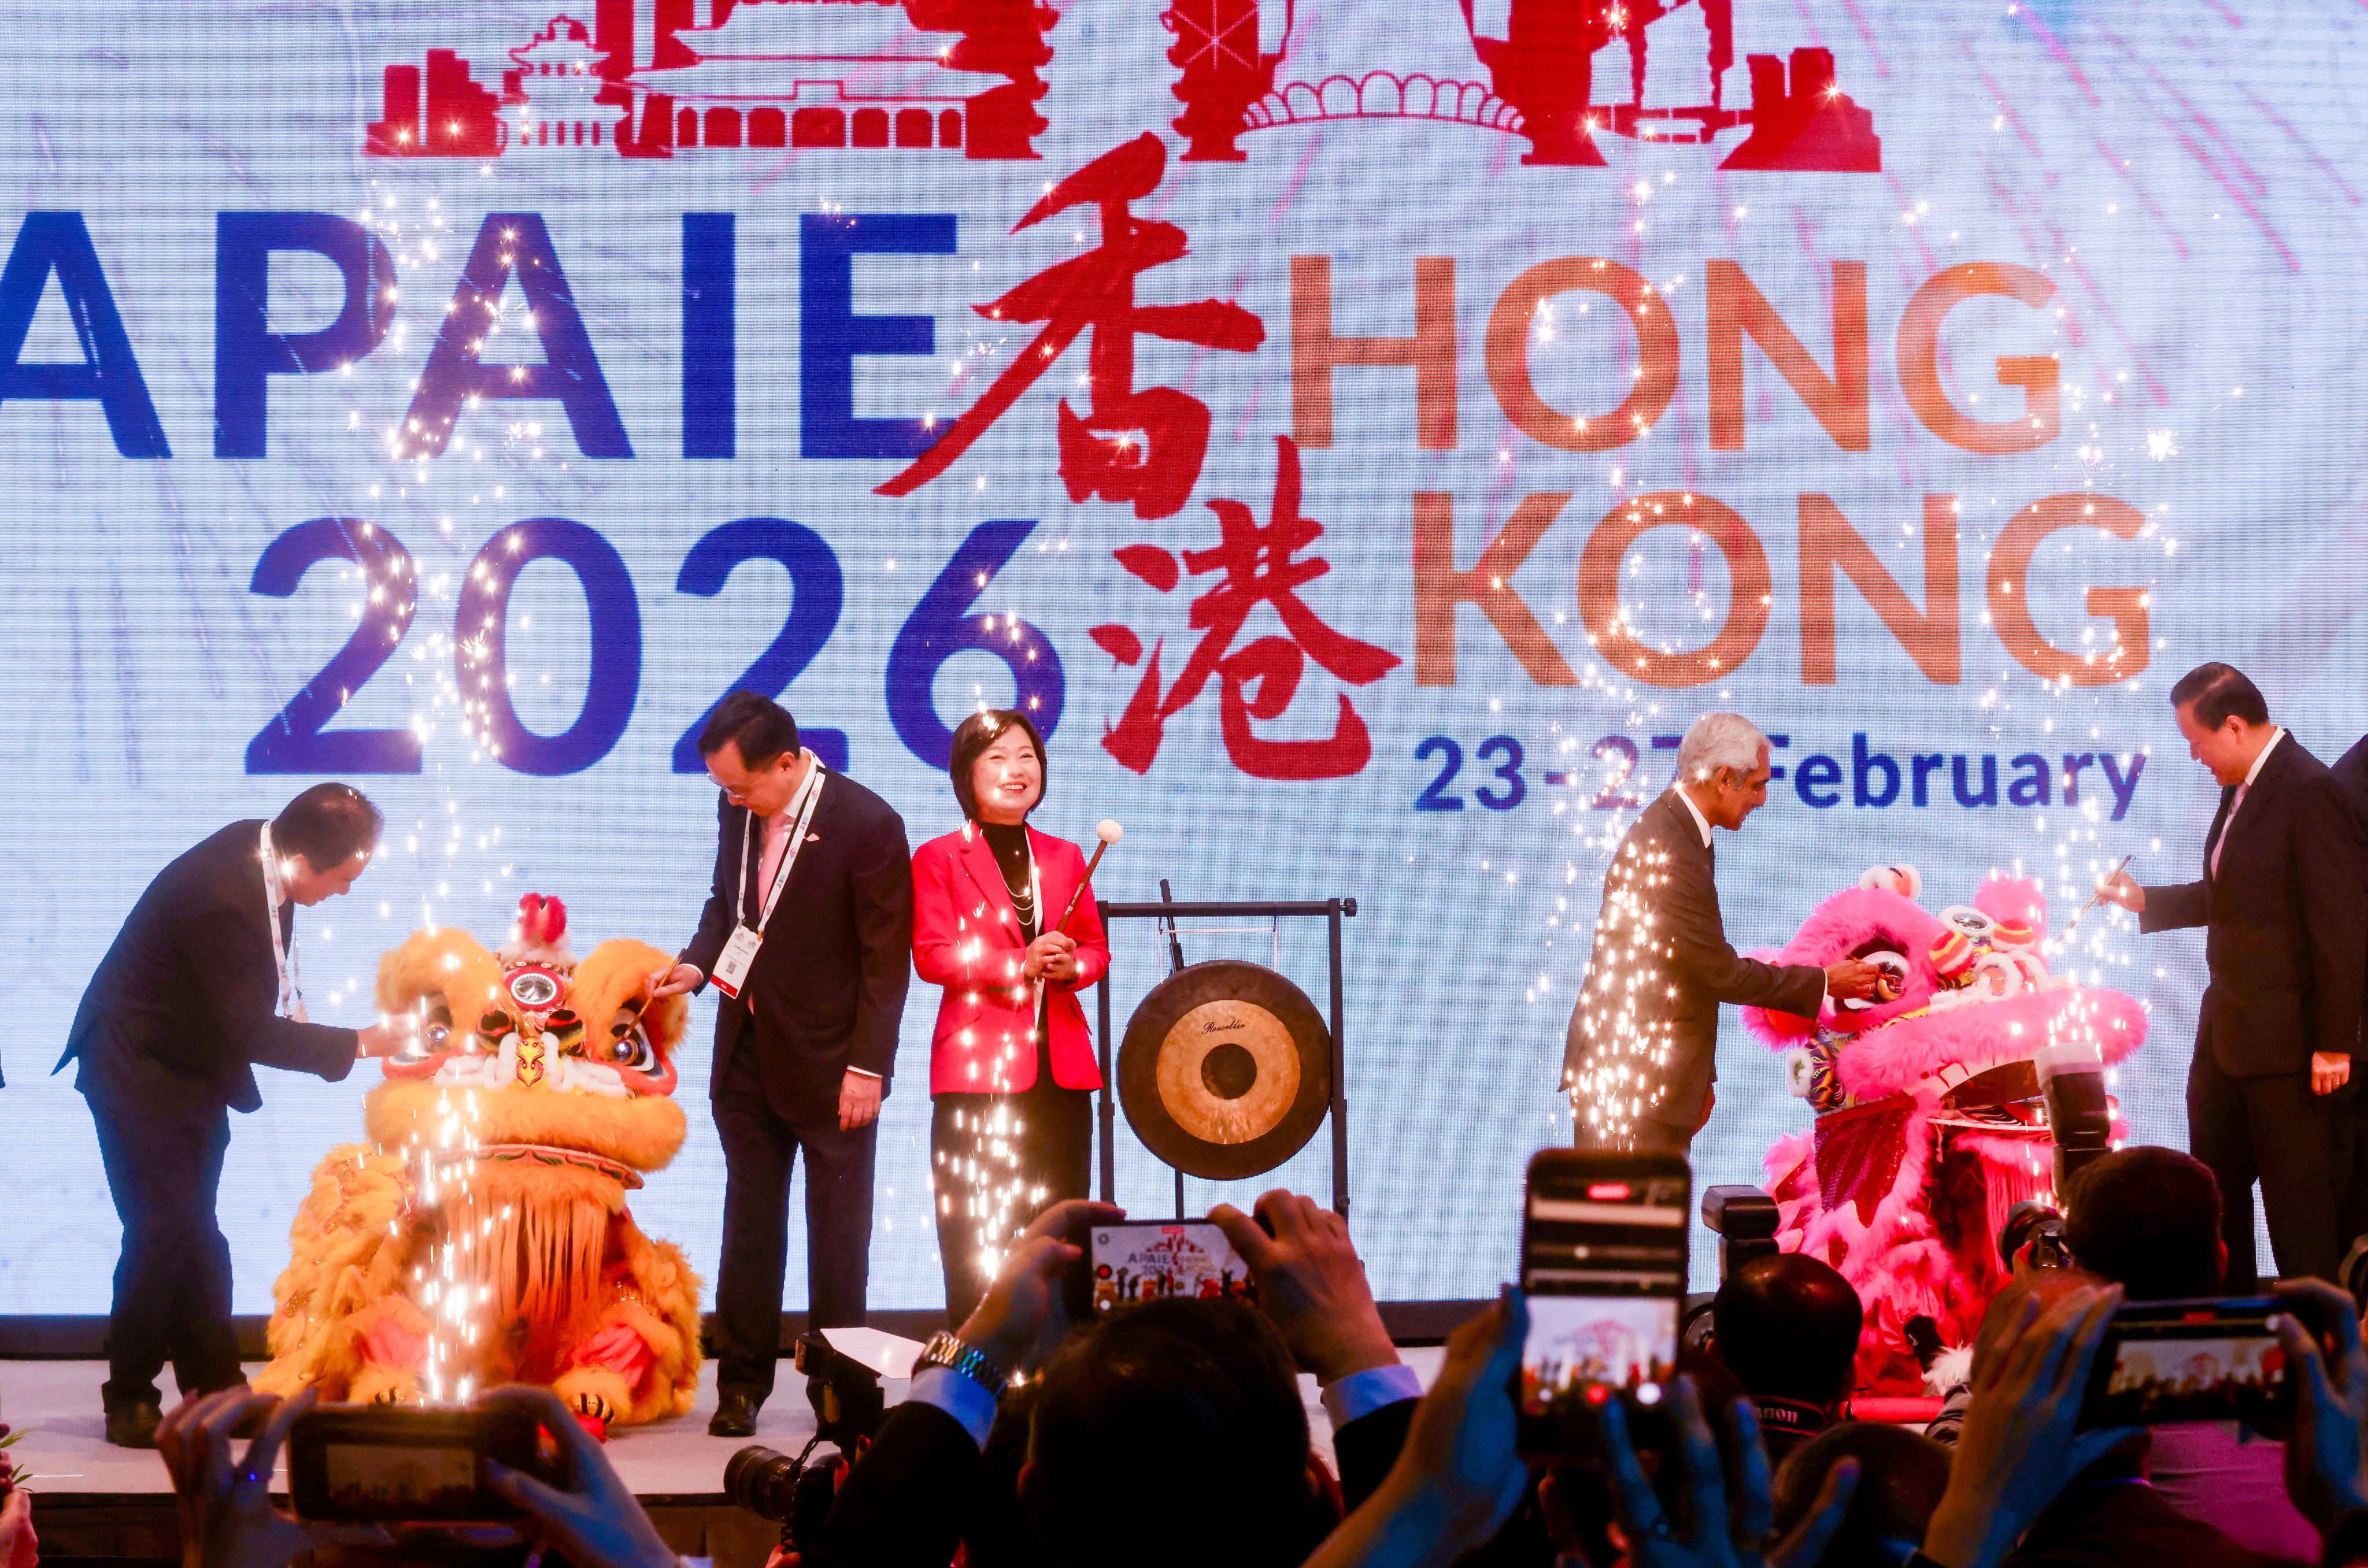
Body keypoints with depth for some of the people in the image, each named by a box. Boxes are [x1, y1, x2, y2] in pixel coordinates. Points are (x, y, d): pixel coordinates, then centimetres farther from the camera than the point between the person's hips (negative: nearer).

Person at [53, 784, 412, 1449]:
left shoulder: (260, 848, -9)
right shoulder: (223, 897, -35)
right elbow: (253, 1033, -28)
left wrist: (286, 989, -1)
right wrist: (361, 1044, -24)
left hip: (196, 1066, 9)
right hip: (140, 1071, -9)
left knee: (194, 1230, 12)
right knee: (162, 1231, -8)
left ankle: (215, 1386, 18)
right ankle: (129, 1399, 6)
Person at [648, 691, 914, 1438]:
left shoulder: (867, 824, -17)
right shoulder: (737, 809, 2)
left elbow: (887, 959, -14)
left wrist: (868, 1066, -16)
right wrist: (698, 962, -1)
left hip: (830, 1060, -5)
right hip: (747, 1052, 5)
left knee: (838, 1228, 6)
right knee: (749, 1222, 10)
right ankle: (741, 1384, 19)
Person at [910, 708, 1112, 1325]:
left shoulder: (1064, 857, 16)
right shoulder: (939, 859, 4)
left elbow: (1097, 947, 18)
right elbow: (931, 955, -5)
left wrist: (1071, 965, -6)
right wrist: (1018, 964, -16)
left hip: (1060, 1062, 4)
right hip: (977, 1065, -4)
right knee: (978, 1238, -6)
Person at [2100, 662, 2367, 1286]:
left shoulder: (2309, 792, -19)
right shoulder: (2242, 786, 10)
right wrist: (2145, 900, 14)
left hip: (2290, 1040, -10)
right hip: (2228, 1030, 10)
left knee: (2300, 1202, 0)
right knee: (2215, 1188, 18)